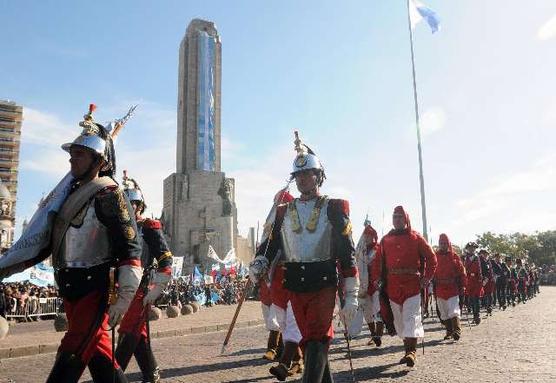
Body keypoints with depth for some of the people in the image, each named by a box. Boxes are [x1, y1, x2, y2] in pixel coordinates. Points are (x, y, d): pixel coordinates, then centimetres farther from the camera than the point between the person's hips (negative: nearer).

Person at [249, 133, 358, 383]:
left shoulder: (333, 209, -1)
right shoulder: (283, 212, 11)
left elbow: (347, 253, -4)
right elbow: (270, 244, 9)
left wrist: (351, 296, -8)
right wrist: (258, 265, -14)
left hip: (323, 284, -4)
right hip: (295, 286, 5)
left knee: (316, 339, -11)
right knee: (309, 339, 13)